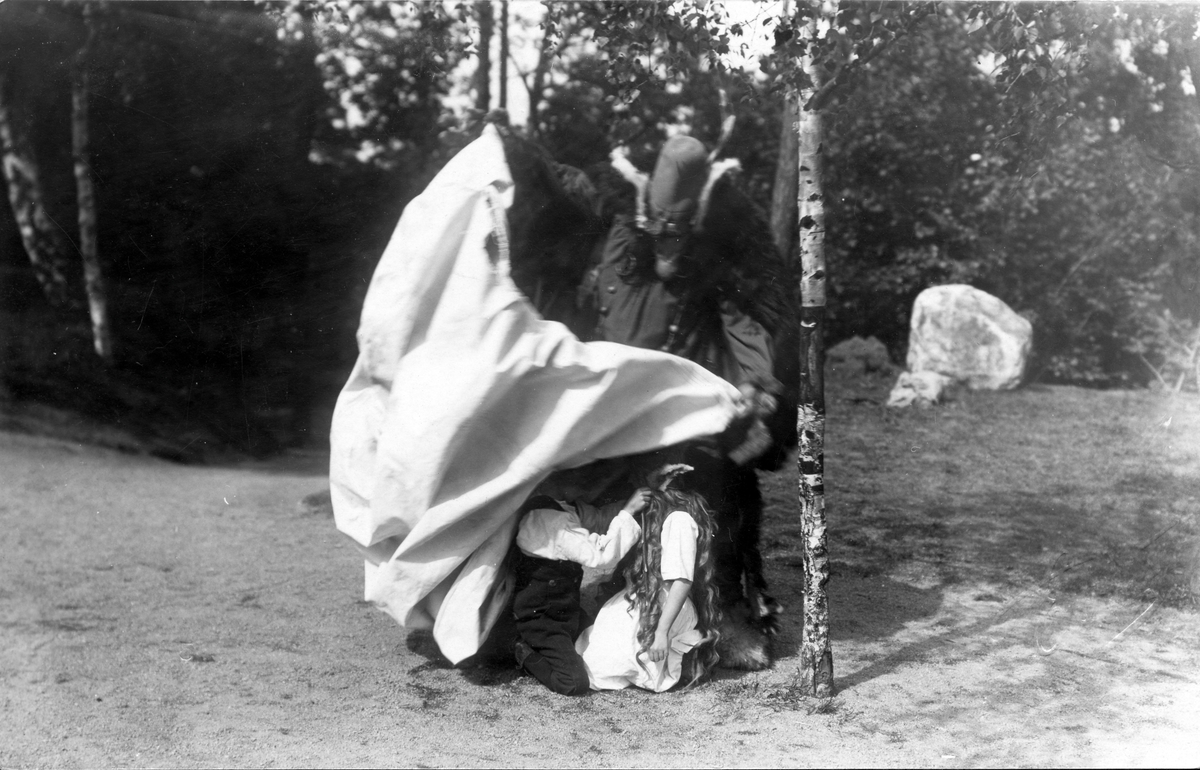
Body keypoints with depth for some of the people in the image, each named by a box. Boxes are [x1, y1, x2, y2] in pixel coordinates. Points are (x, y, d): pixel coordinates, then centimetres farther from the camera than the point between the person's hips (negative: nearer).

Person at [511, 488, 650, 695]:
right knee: (575, 683, -19)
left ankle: (533, 649, 16)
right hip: (540, 616, -10)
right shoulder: (558, 525, -29)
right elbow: (601, 557, -34)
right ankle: (528, 656, 3)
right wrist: (628, 511, -31)